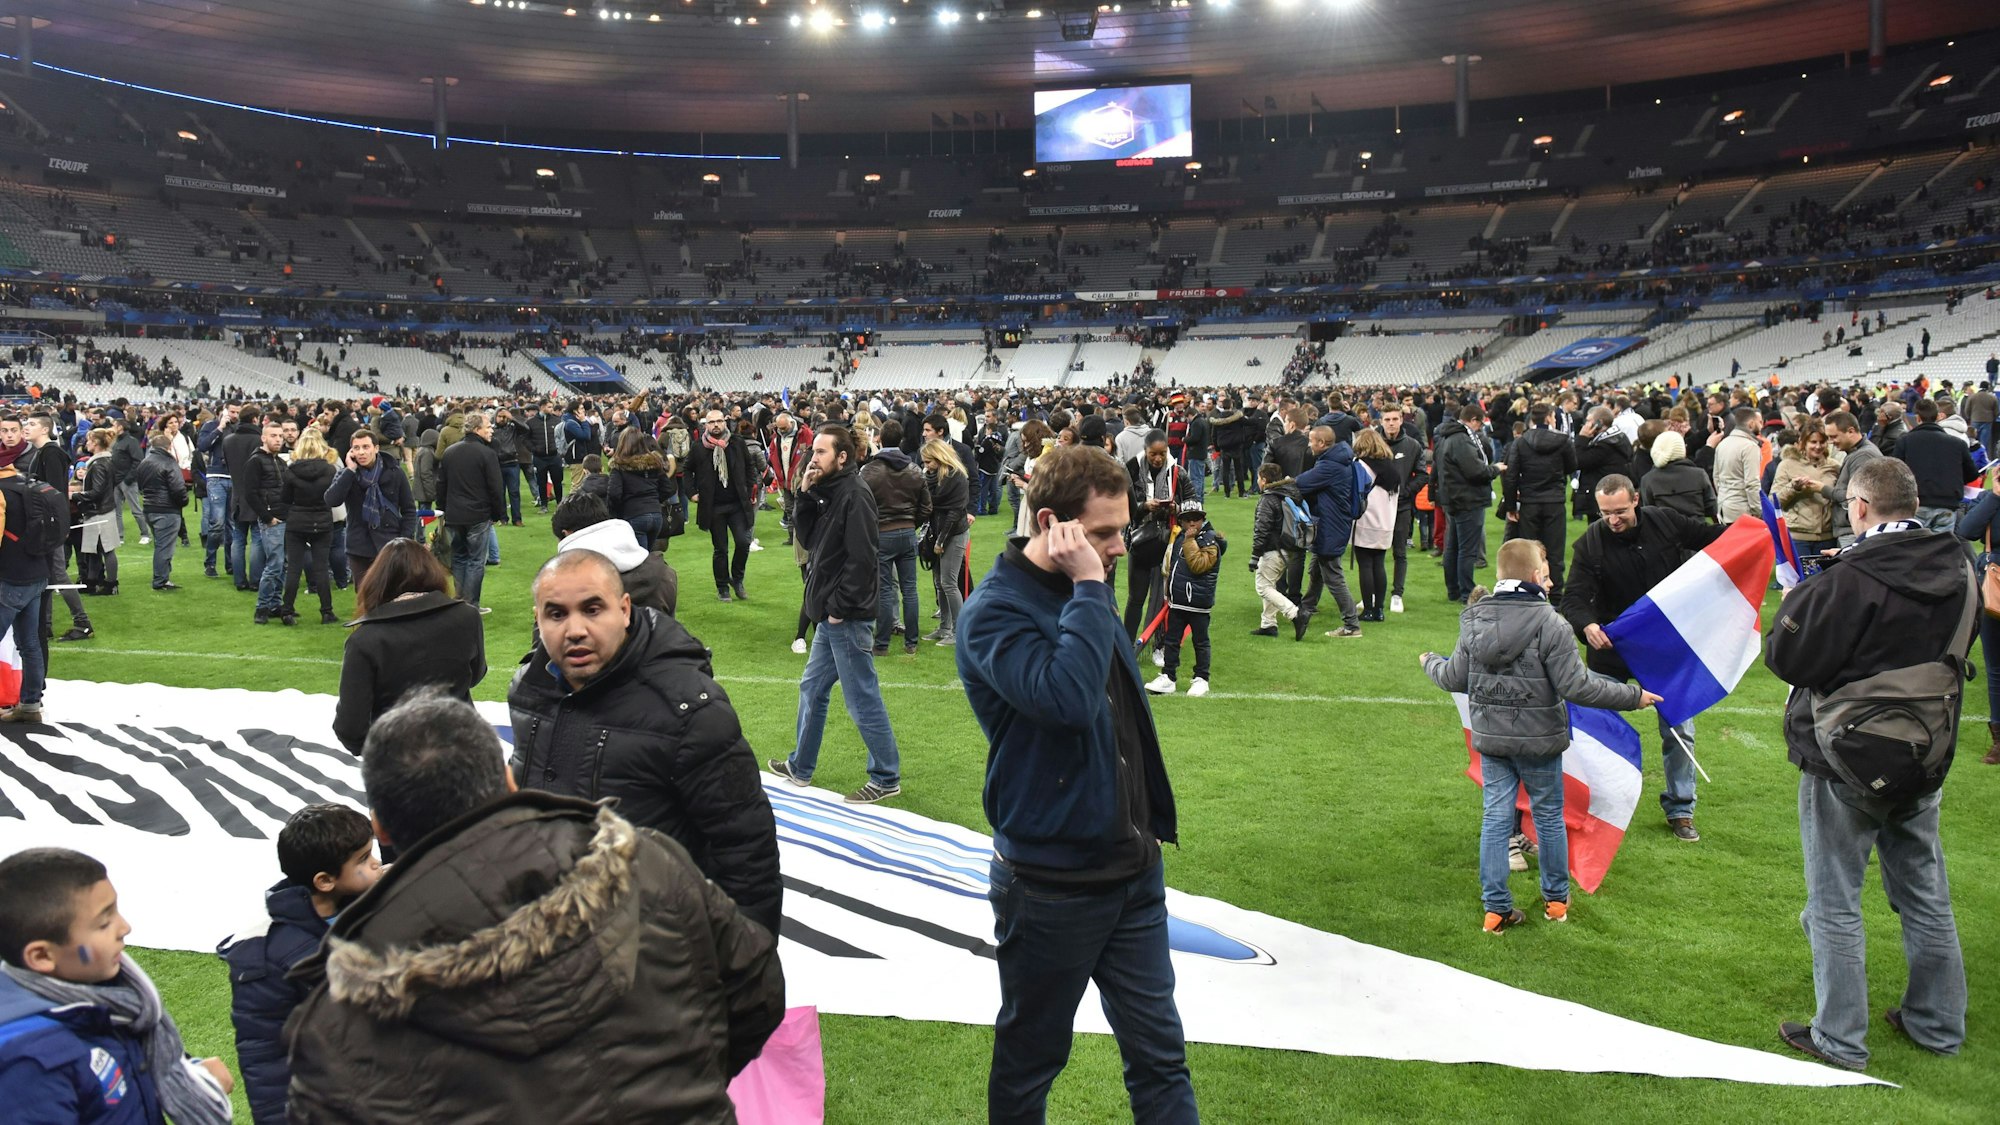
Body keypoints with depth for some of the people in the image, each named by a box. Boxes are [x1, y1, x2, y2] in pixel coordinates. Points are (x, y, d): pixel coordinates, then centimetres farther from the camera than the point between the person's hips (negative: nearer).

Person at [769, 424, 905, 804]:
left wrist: (839, 608, -18)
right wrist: (805, 495, -2)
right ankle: (800, 767, 34)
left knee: (862, 700, -1)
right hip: (829, 615, 10)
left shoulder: (854, 495, -18)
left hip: (848, 617, -10)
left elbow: (861, 559, -22)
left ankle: (886, 778, 11)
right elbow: (808, 538, 10)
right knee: (812, 688, 20)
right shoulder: (827, 492, 11)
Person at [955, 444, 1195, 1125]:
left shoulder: (1084, 592, 7)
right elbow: (1067, 696, -36)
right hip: (1052, 883, -7)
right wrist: (1089, 586, -26)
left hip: (1134, 866, 7)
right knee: (1030, 1059, 13)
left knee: (1160, 1055, 12)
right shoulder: (995, 610, -18)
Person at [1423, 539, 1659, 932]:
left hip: (1489, 737, 4)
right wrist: (1633, 697, -9)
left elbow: (1455, 679, 4)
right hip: (1538, 740, -3)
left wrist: (1431, 662, 26)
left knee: (1496, 818, 10)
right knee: (1549, 816, 15)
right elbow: (1576, 687, -19)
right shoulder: (1550, 624, -18)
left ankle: (1496, 907, 12)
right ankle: (1556, 899, 30)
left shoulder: (1474, 621, -3)